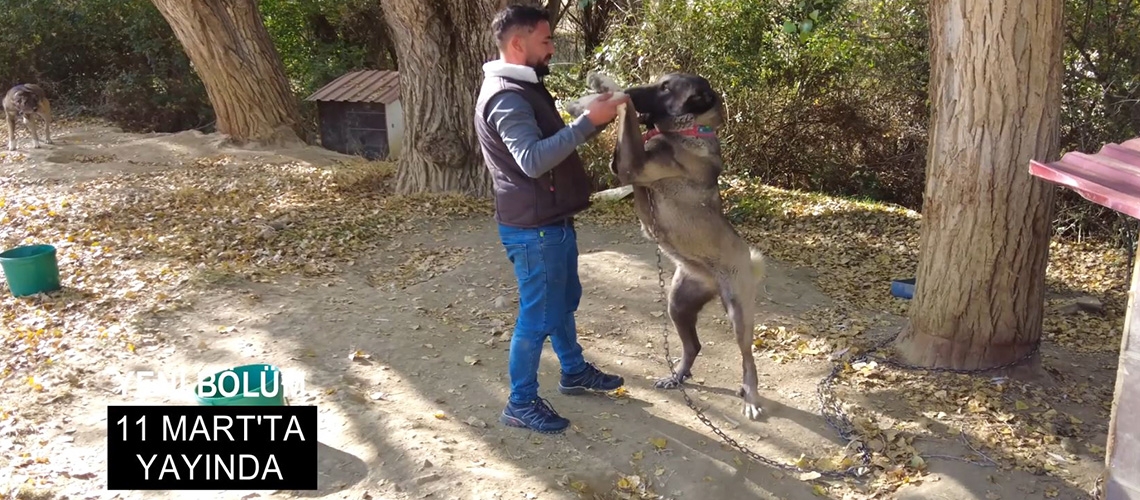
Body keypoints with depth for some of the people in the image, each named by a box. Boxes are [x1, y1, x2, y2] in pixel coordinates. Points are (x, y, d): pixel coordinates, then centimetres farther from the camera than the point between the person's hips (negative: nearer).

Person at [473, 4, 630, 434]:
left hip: (553, 222, 10)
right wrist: (589, 121, -34)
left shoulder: (524, 89, 12)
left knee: (564, 303, 23)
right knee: (538, 316, 1)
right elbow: (533, 160, -35)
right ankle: (521, 403, 15)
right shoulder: (505, 97, -22)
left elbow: (553, 143, 21)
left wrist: (595, 118, 9)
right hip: (533, 230, -10)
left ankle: (574, 372, 41)